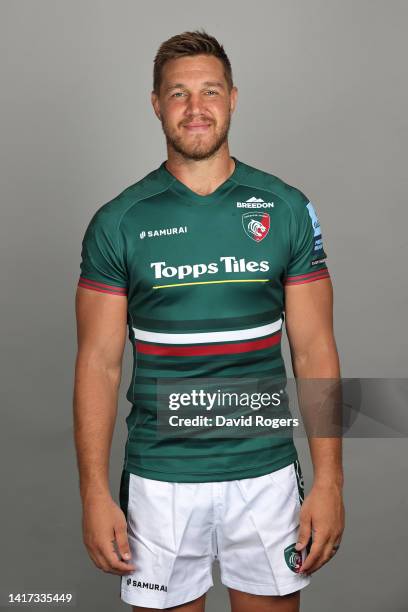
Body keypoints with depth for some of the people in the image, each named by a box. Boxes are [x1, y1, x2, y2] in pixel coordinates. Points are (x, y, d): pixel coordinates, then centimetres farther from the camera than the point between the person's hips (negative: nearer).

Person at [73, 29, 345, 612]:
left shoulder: (287, 209, 0)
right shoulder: (117, 222, -2)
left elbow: (314, 351, 0)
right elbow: (99, 364, -2)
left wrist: (329, 481, -5)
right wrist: (95, 494, -7)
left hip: (266, 475, 1)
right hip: (160, 481, 0)